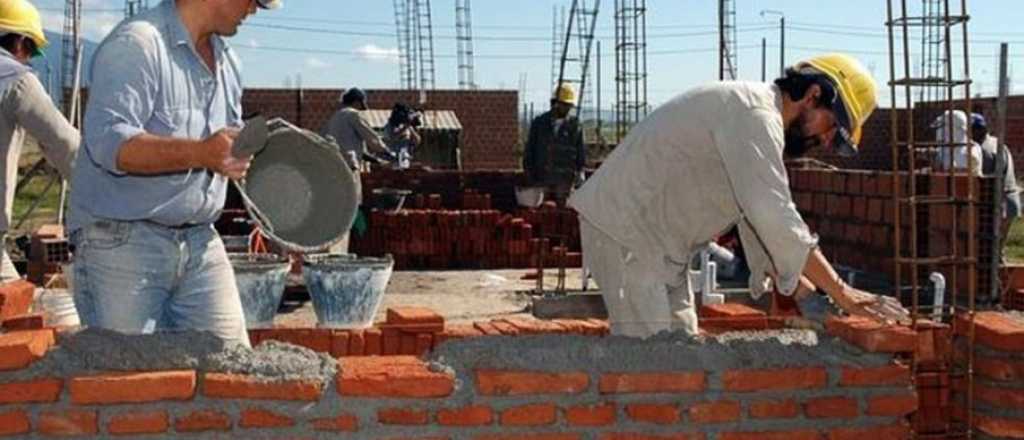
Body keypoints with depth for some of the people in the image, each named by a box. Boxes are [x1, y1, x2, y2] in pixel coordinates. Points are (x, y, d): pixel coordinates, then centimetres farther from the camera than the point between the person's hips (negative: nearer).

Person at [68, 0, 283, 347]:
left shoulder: (226, 61, 16)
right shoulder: (135, 45, -12)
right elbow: (109, 142, -24)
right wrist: (200, 153, -34)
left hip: (200, 241, 8)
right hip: (122, 241, -7)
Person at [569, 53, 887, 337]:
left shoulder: (758, 114, 14)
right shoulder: (755, 114, -19)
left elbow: (759, 220, 16)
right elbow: (777, 221, -26)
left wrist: (807, 292, 8)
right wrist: (841, 292, -21)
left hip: (660, 241, 11)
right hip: (626, 230, -11)